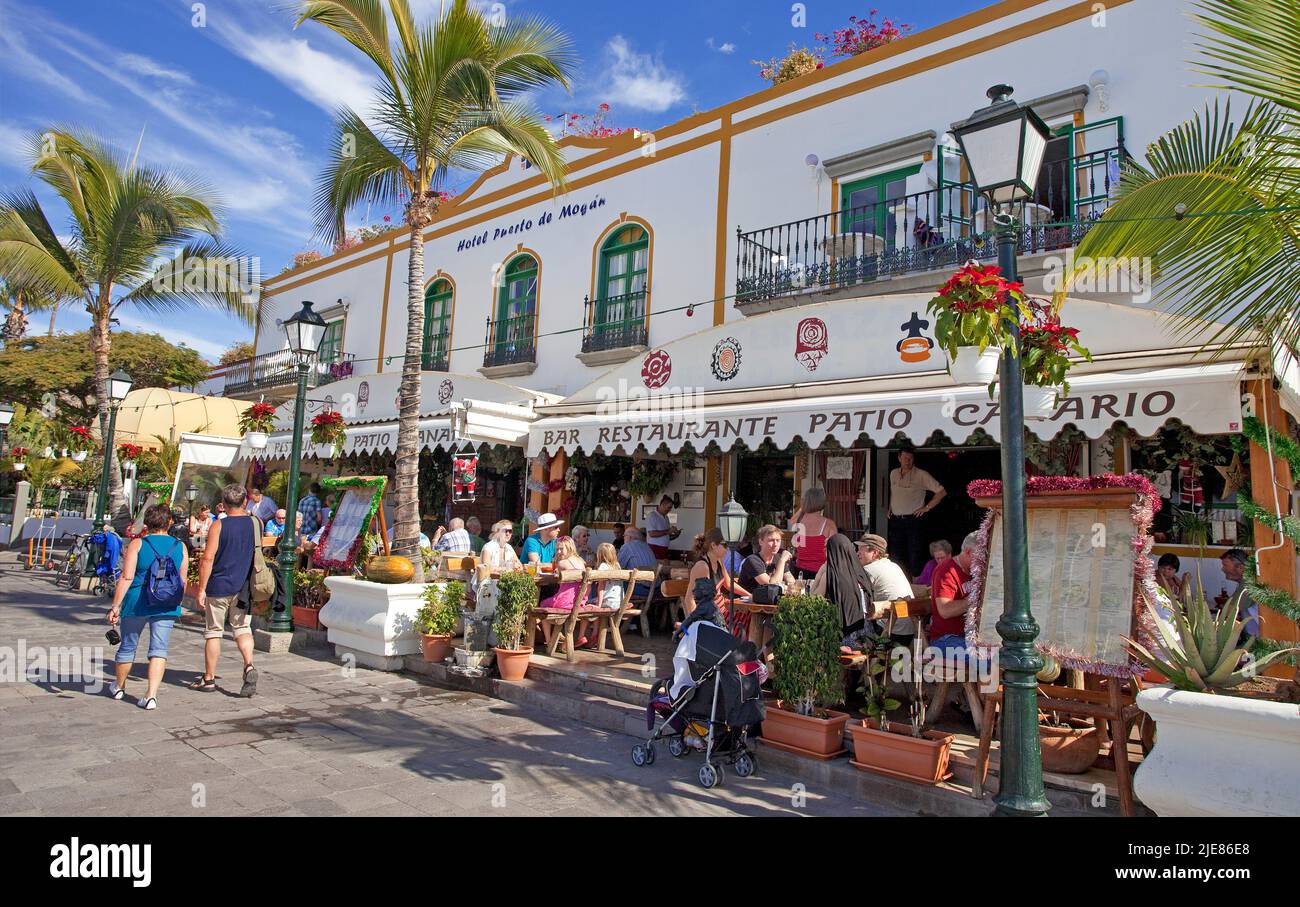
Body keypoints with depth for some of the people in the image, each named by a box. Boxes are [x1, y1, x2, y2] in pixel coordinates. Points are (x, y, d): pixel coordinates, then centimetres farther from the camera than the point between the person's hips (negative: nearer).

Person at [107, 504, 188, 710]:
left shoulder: (137, 544, -5)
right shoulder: (180, 547, 3)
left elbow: (126, 577, -11)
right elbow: (182, 581, 8)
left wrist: (115, 606, -8)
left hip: (137, 603, -1)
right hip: (167, 606, 1)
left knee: (127, 647, 17)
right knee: (159, 650, 4)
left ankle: (118, 687, 38)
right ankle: (151, 696, -5)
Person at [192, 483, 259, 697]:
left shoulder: (219, 526, -10)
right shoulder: (255, 523, 1)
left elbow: (208, 558, -13)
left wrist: (201, 589, -8)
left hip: (219, 587, -3)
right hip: (244, 588, 3)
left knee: (213, 632, 9)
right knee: (242, 629, 10)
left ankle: (209, 678, 18)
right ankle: (249, 666, -12)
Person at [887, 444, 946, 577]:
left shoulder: (921, 475, -6)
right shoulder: (893, 473, 11)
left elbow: (941, 492, -8)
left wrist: (927, 507, -9)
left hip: (913, 520, -5)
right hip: (896, 520, 5)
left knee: (915, 556, -5)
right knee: (896, 556, 9)